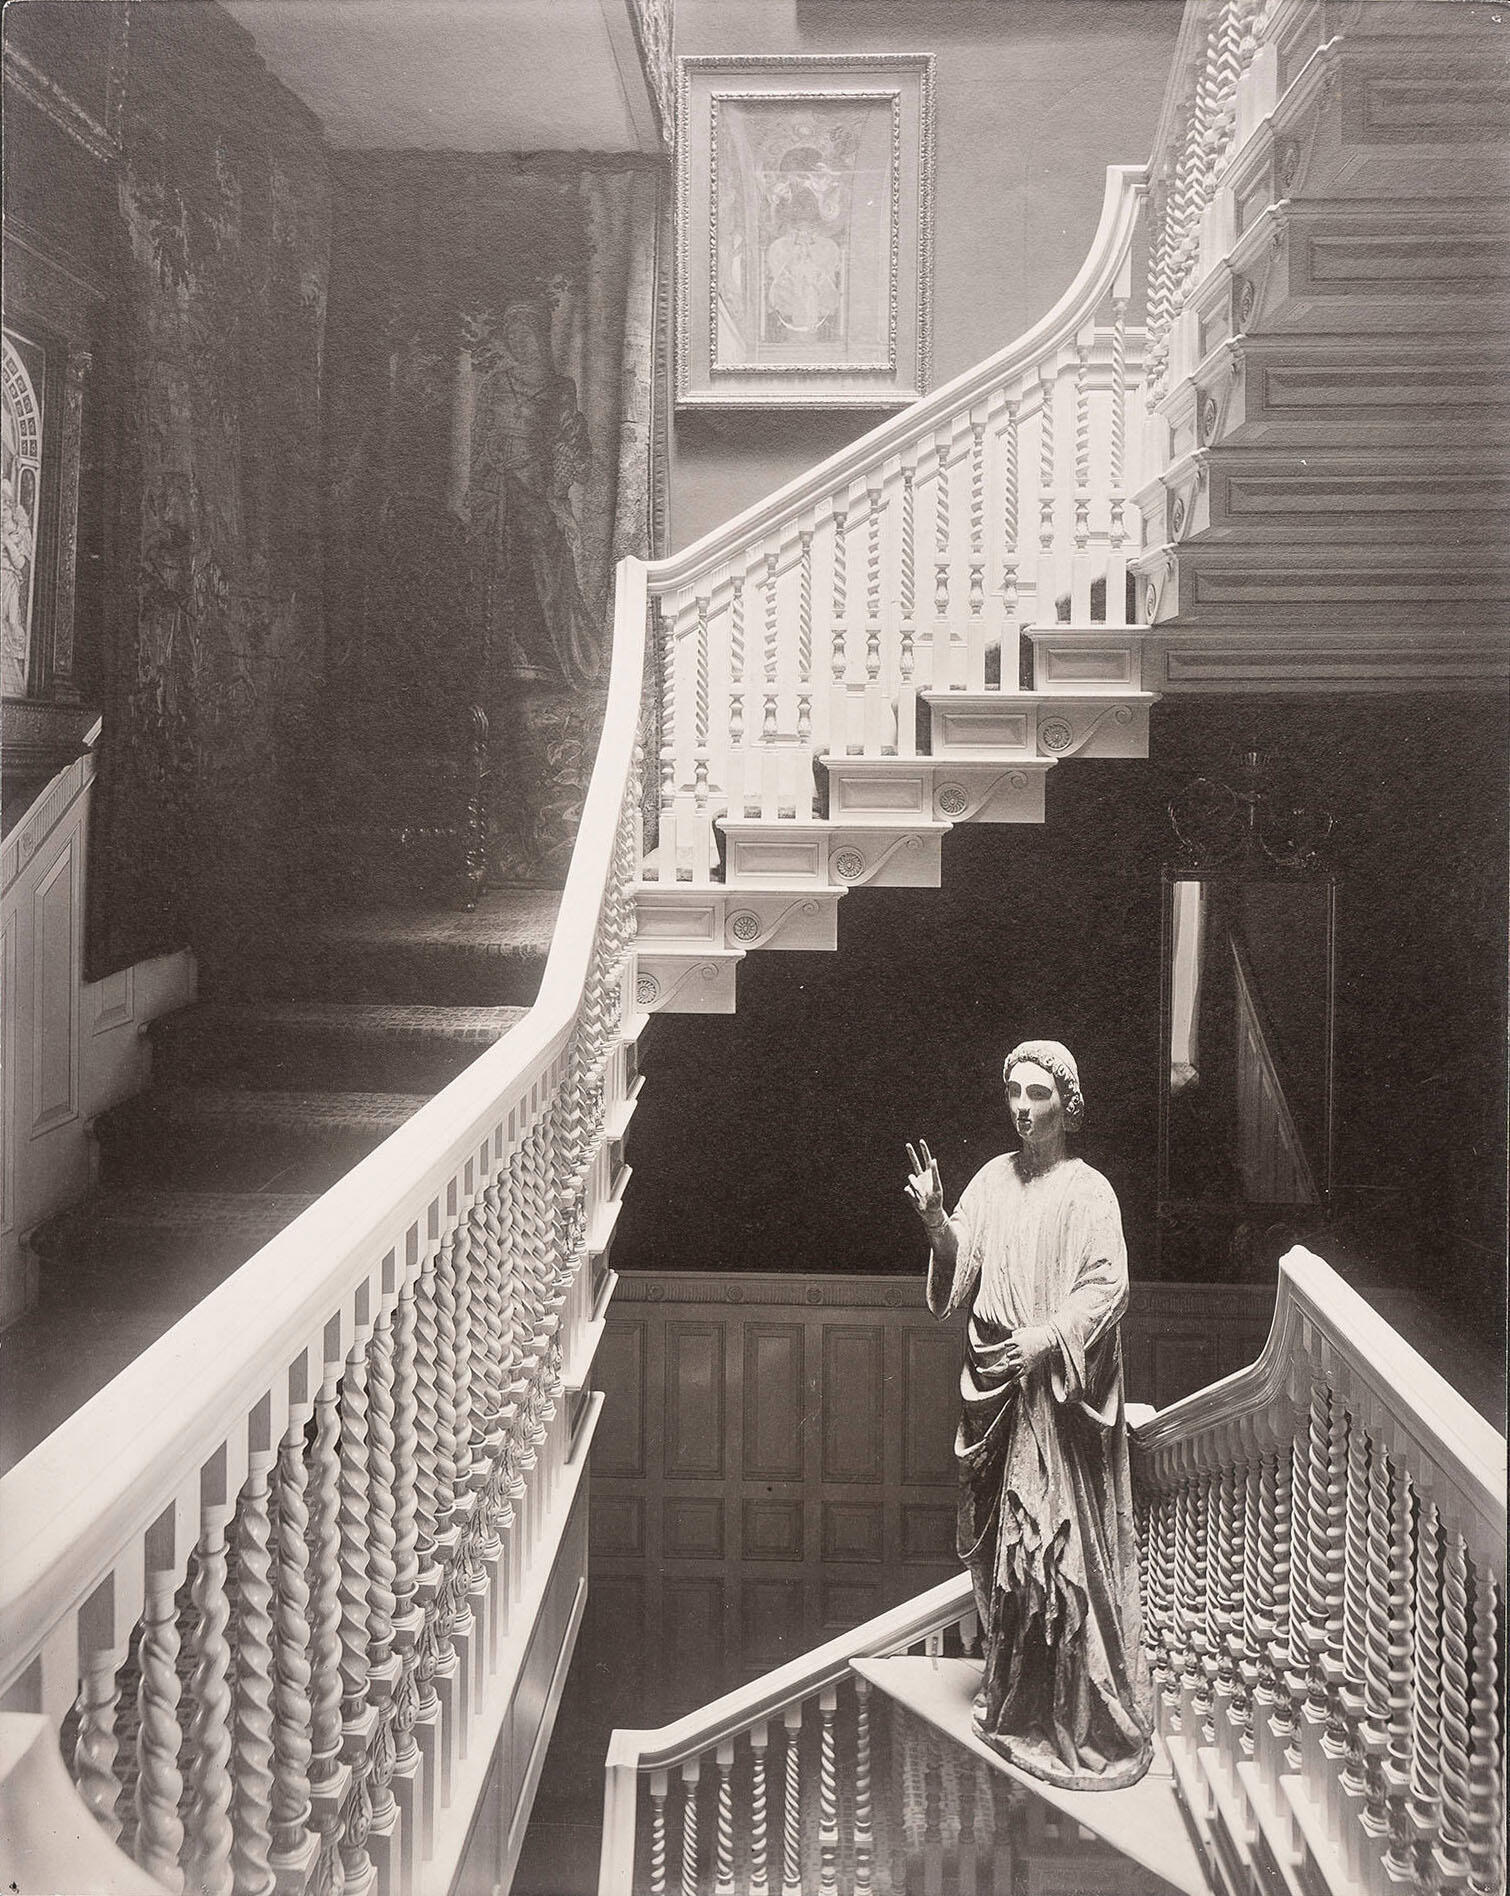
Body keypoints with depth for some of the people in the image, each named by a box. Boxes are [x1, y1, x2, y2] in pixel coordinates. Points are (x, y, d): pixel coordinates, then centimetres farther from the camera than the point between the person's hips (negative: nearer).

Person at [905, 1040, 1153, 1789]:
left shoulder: (1087, 1190, -6)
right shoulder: (993, 1180, 8)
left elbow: (1107, 1286, -13)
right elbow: (959, 1275, 4)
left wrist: (1044, 1339, -26)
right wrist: (936, 1222, -14)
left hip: (1061, 1390, -5)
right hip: (995, 1388, 5)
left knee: (1064, 1545, -3)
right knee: (1001, 1540, 12)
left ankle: (1088, 1719, 7)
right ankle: (1011, 1692, 26)